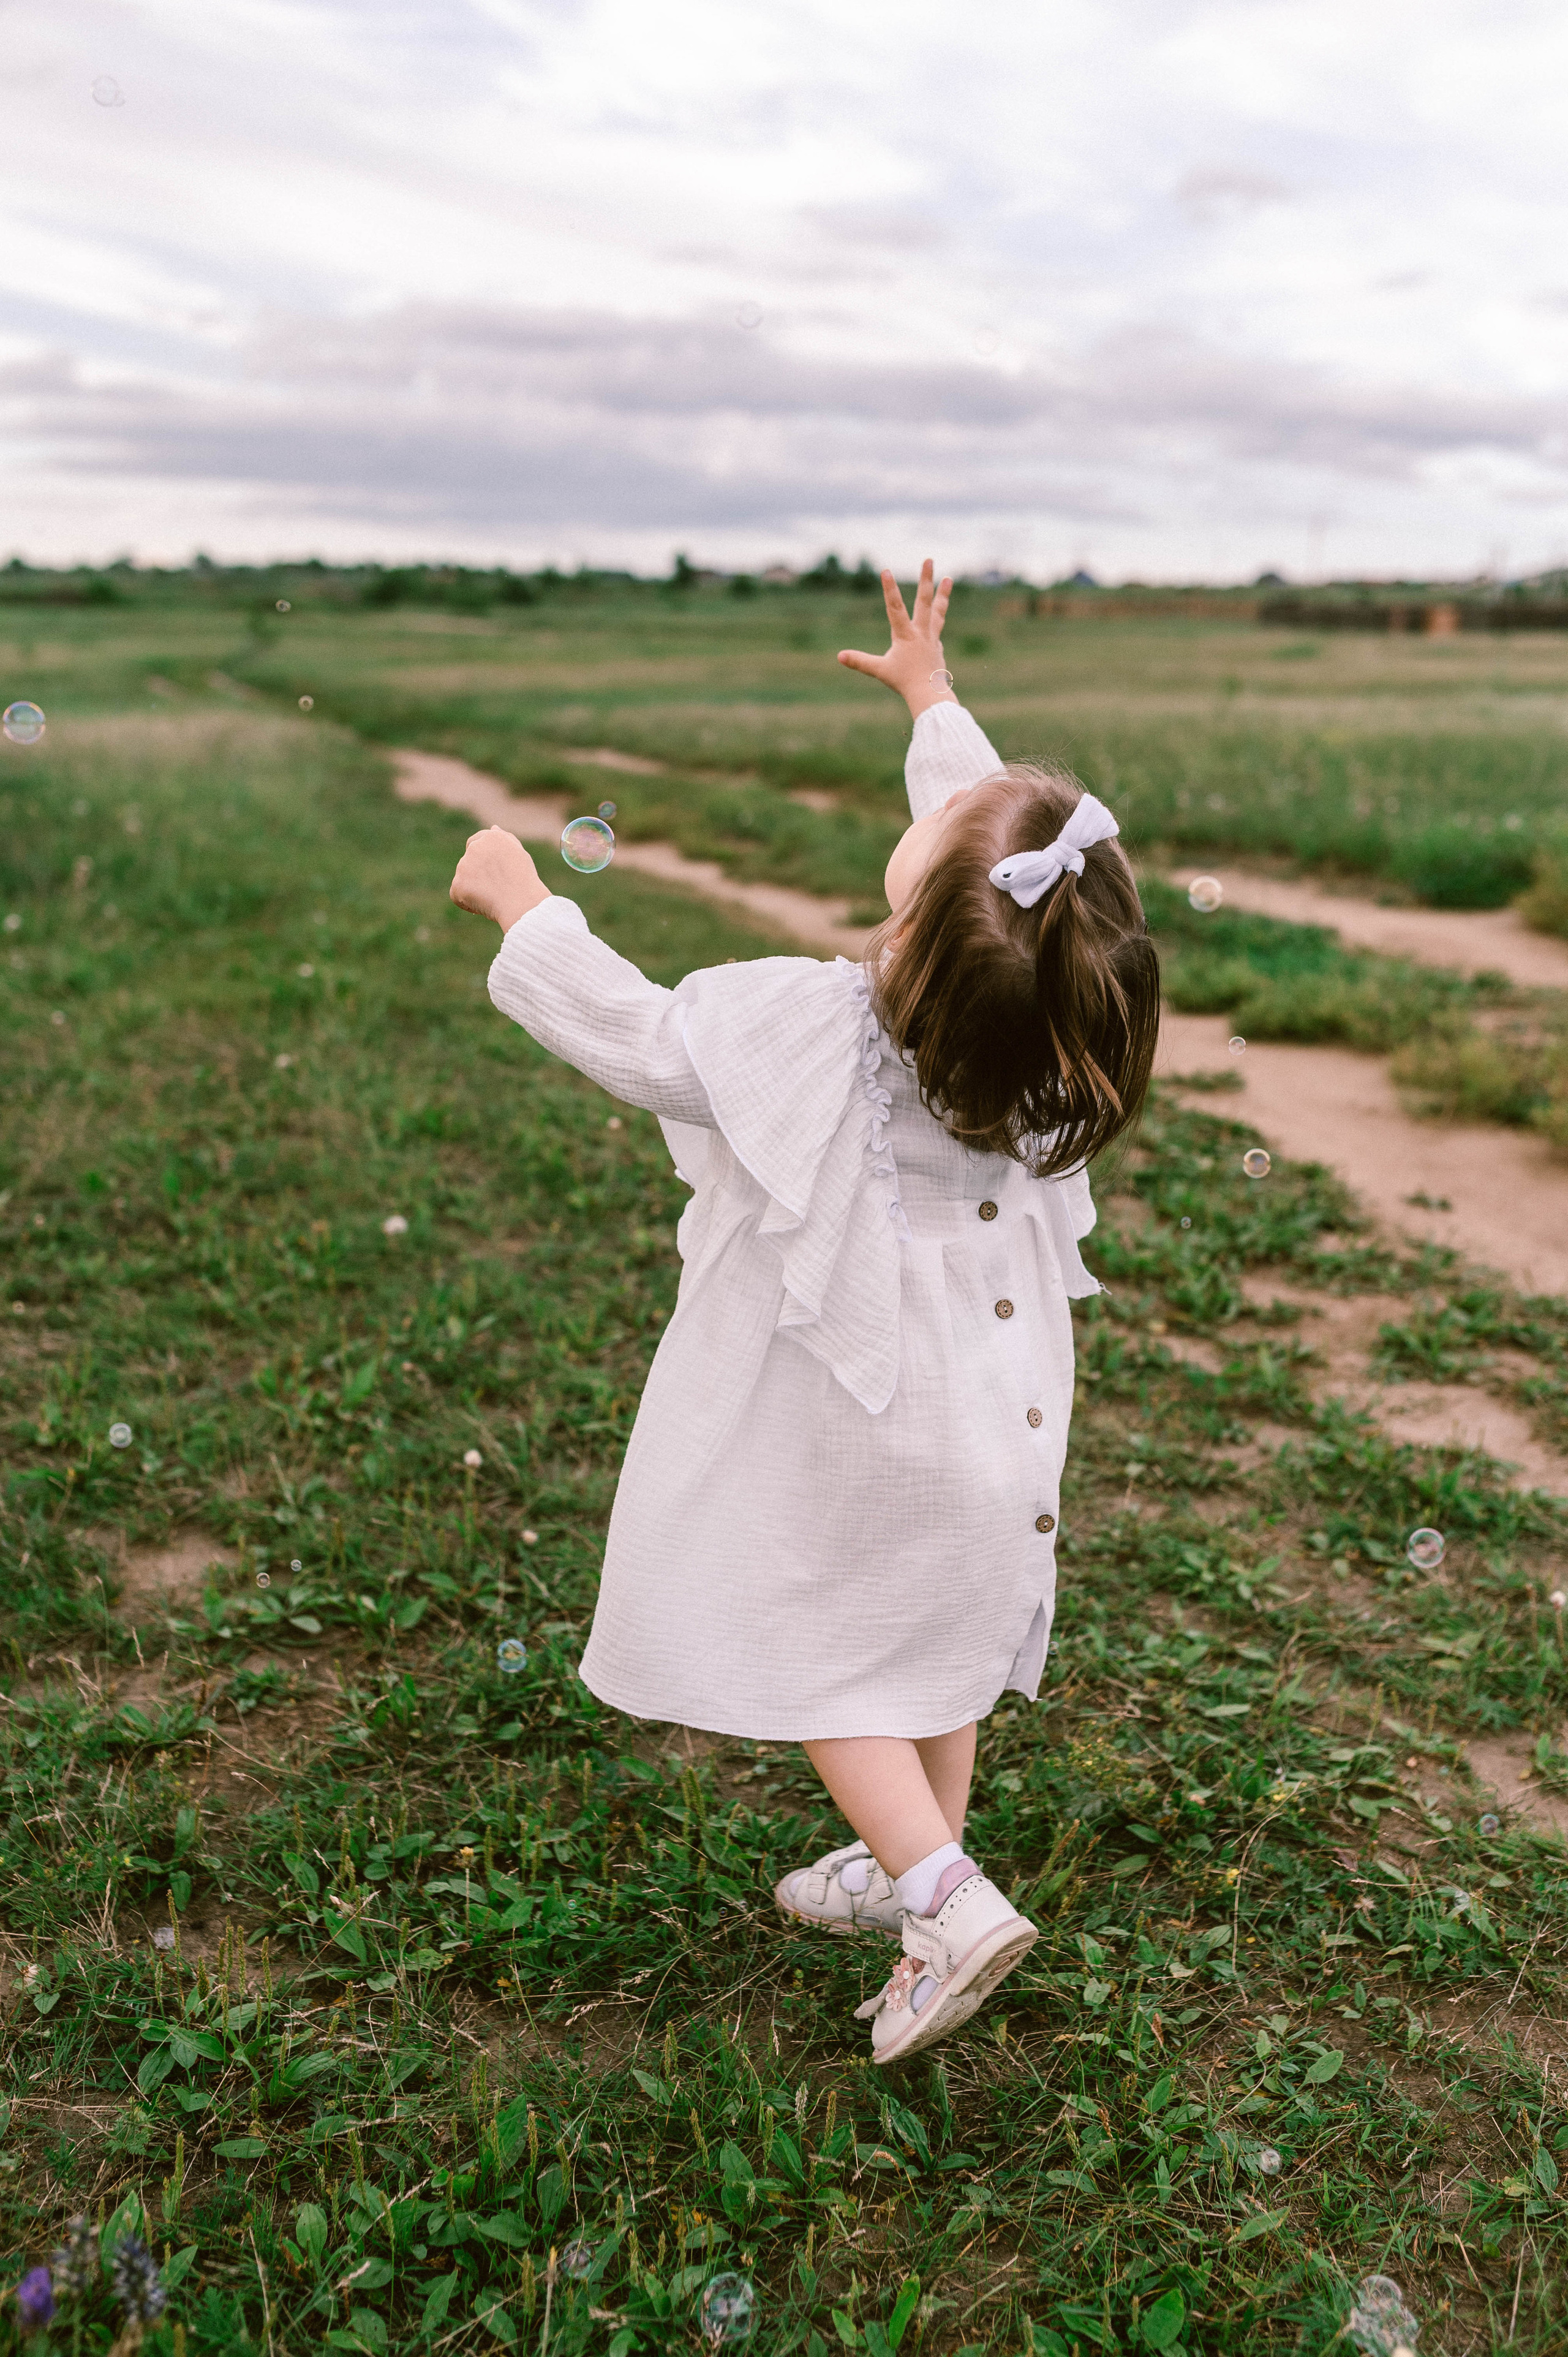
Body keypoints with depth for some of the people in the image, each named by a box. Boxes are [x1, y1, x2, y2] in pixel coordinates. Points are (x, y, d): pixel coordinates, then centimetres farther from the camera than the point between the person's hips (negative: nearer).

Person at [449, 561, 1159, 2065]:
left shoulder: (809, 1030, -32)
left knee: (813, 1648, 12)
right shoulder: (1043, 1008, -15)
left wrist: (524, 907, -8)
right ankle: (912, 1866, 39)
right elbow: (992, 829, 3)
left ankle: (947, 1899, 6)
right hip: (988, 1409, 6)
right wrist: (932, 698, 17)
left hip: (854, 1434, -6)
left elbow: (634, 1034, -22)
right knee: (940, 1621, 22)